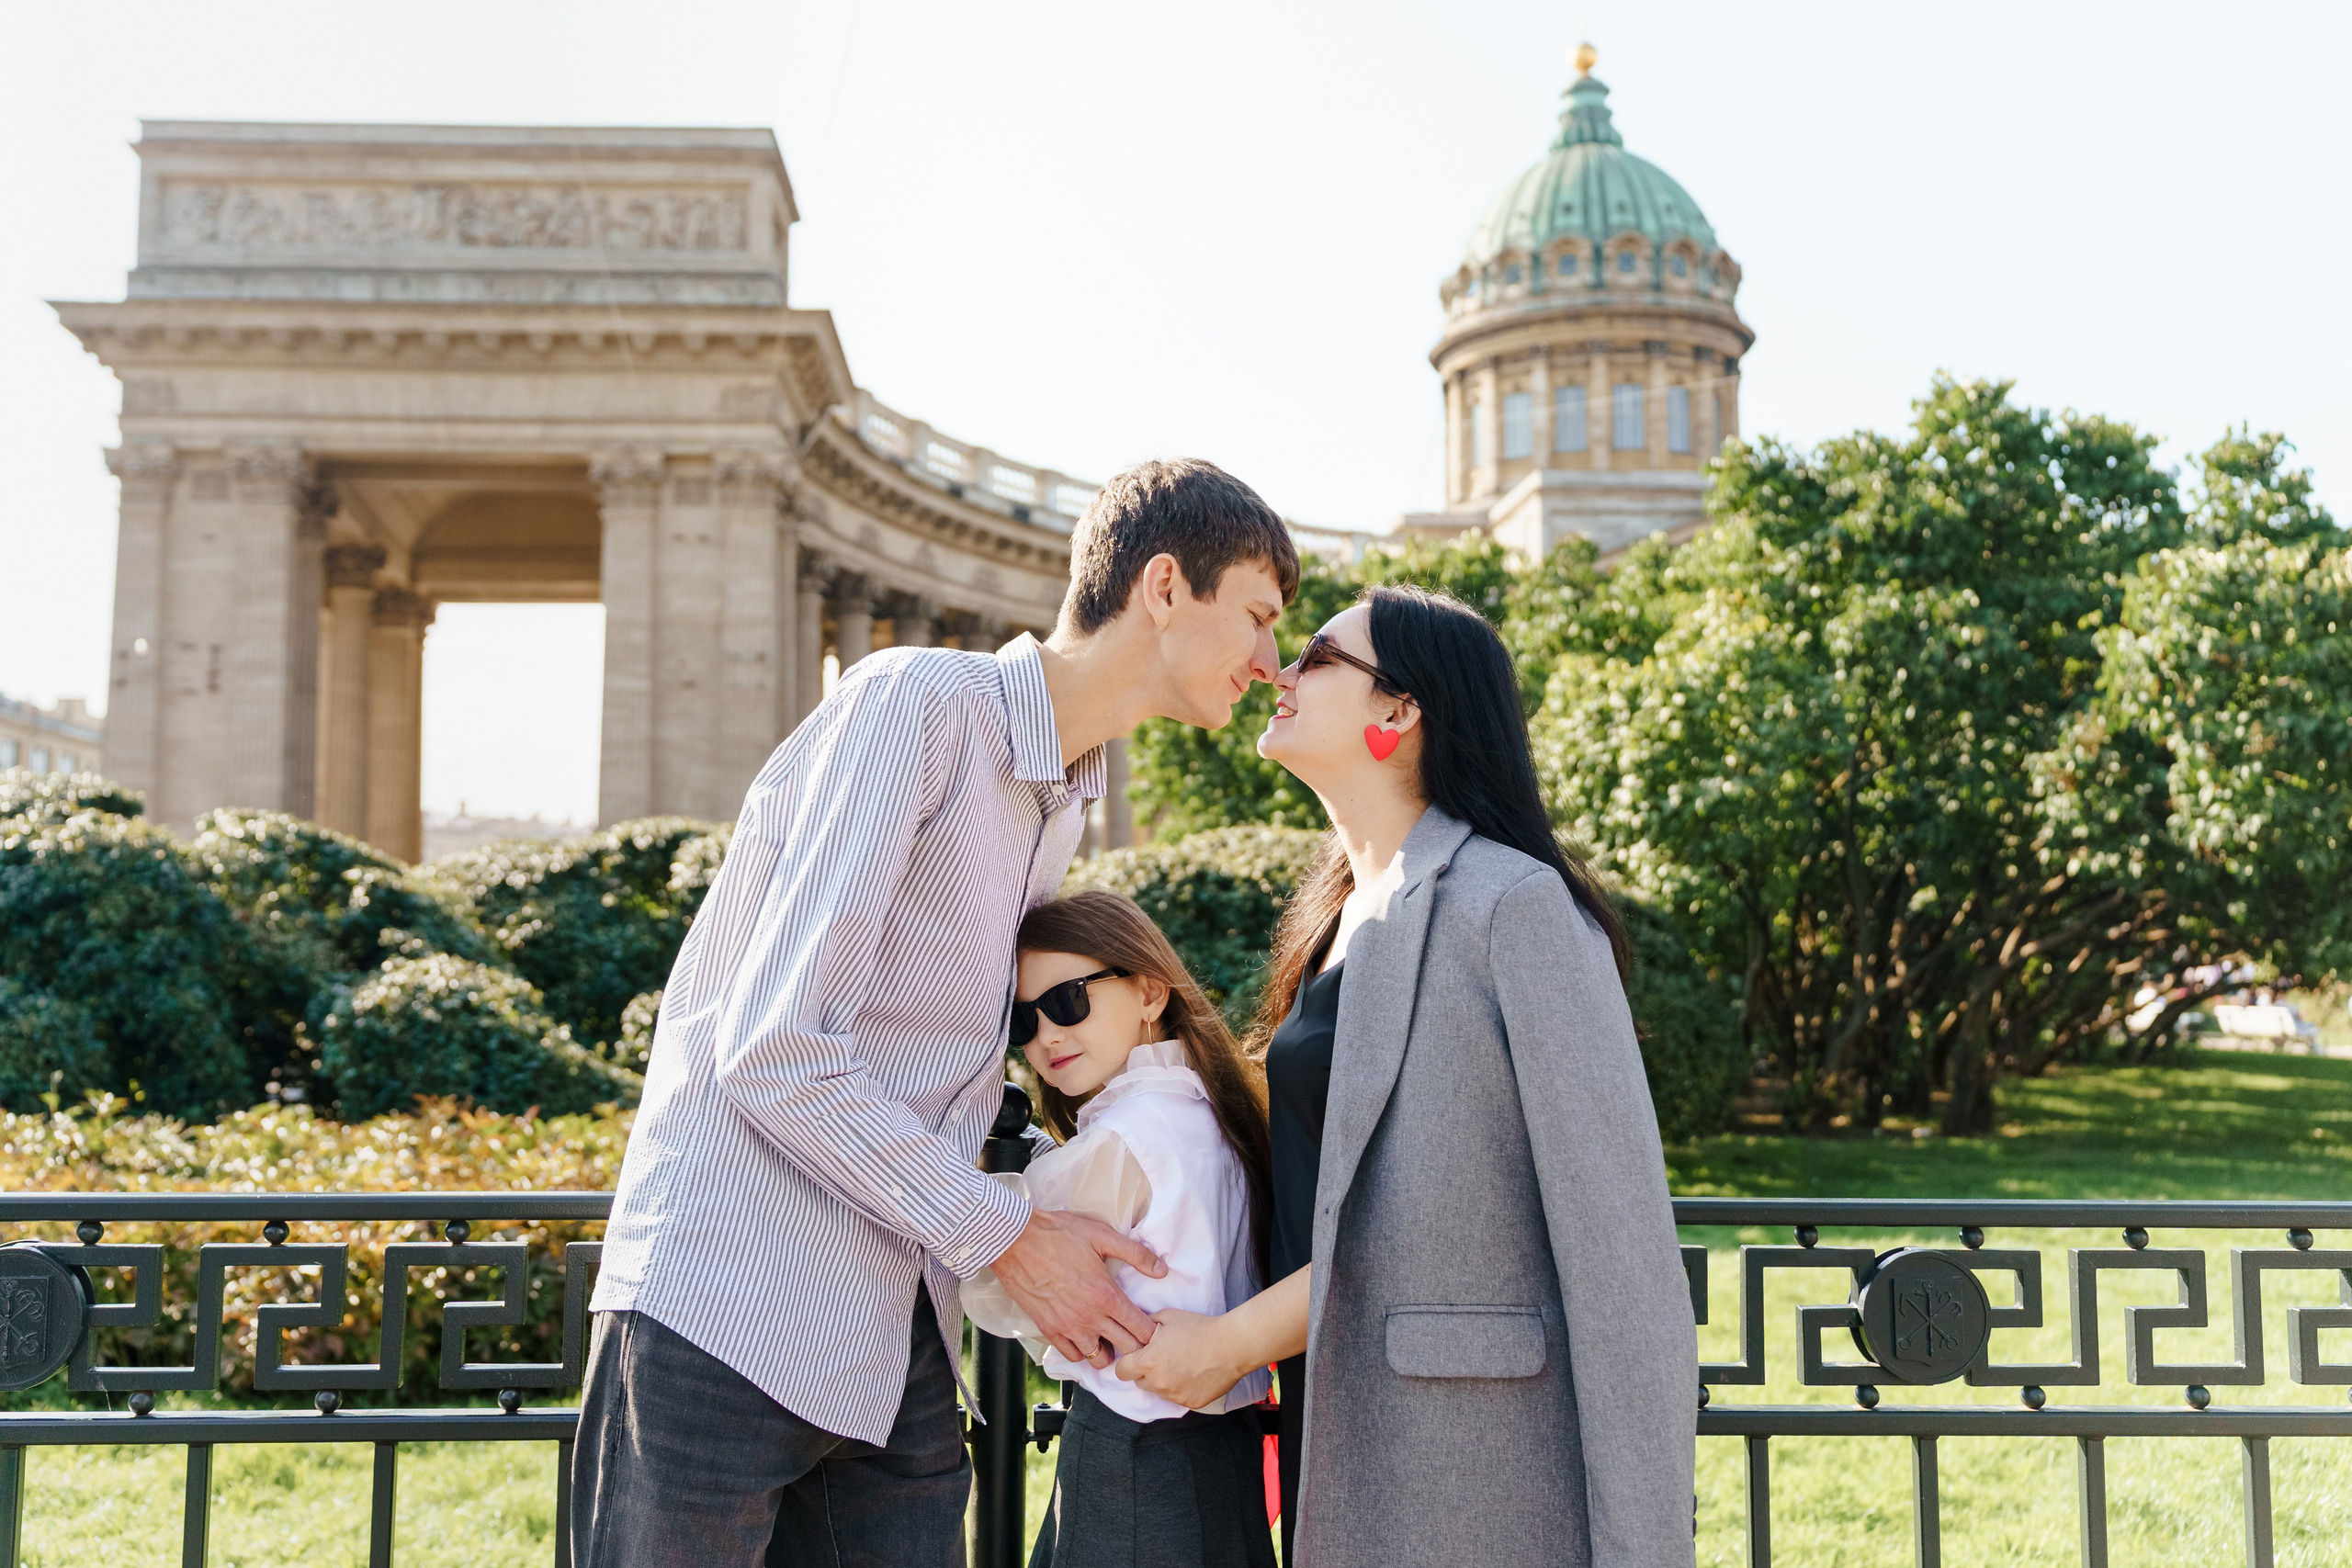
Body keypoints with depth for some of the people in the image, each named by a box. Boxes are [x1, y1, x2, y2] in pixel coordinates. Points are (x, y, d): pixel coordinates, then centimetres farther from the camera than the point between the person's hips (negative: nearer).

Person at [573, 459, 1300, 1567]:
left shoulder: (1066, 805, 16)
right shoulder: (917, 702, -12)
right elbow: (772, 1051, -18)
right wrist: (1007, 1237, -11)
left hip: (898, 1350, 8)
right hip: (726, 1319, -7)